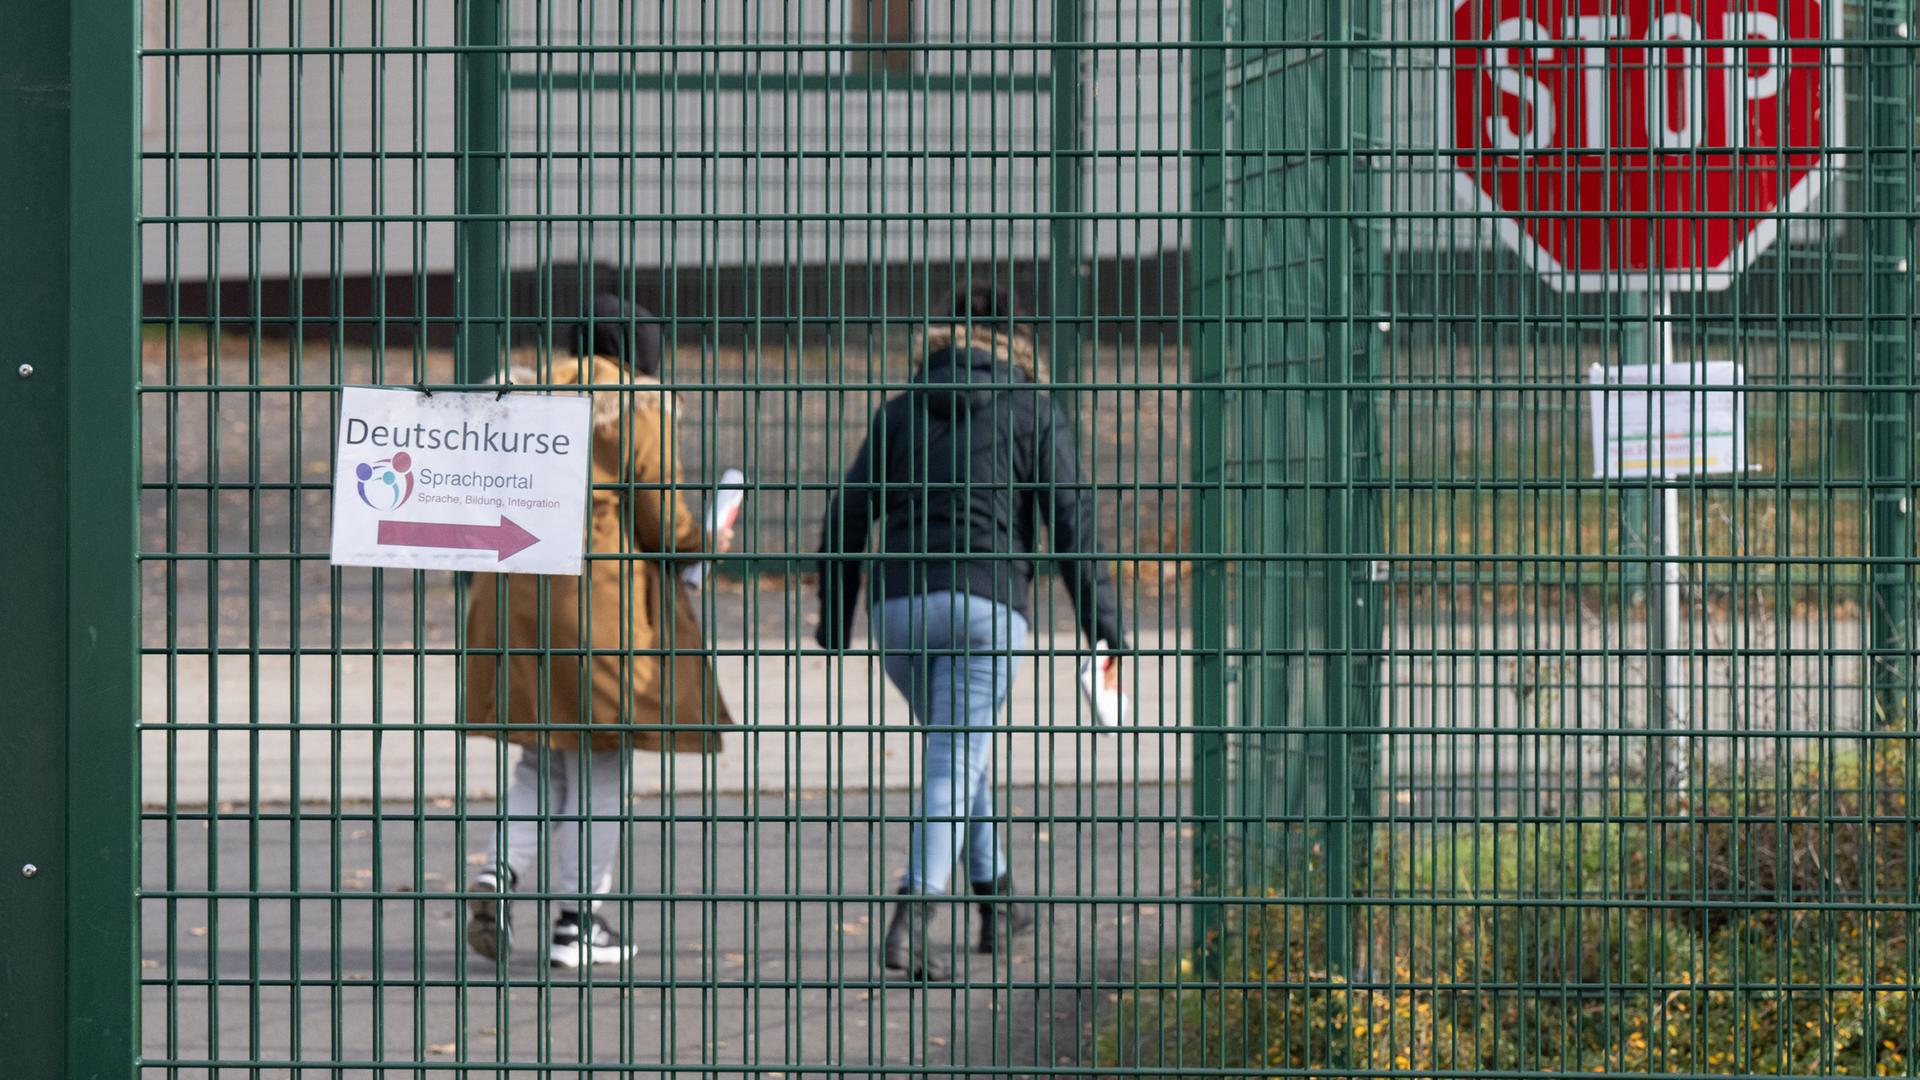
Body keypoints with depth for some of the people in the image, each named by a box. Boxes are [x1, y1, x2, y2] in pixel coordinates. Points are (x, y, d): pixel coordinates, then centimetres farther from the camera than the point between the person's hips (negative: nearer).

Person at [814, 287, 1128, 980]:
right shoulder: (1032, 411, 6)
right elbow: (1070, 515, 0)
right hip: (988, 603, -4)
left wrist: (835, 615, 16)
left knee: (961, 746, 23)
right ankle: (912, 922, -21)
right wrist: (1099, 615, 4)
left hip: (900, 603, 4)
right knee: (956, 760, -6)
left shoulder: (902, 410, 15)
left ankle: (995, 903, 30)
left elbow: (849, 512, 11)